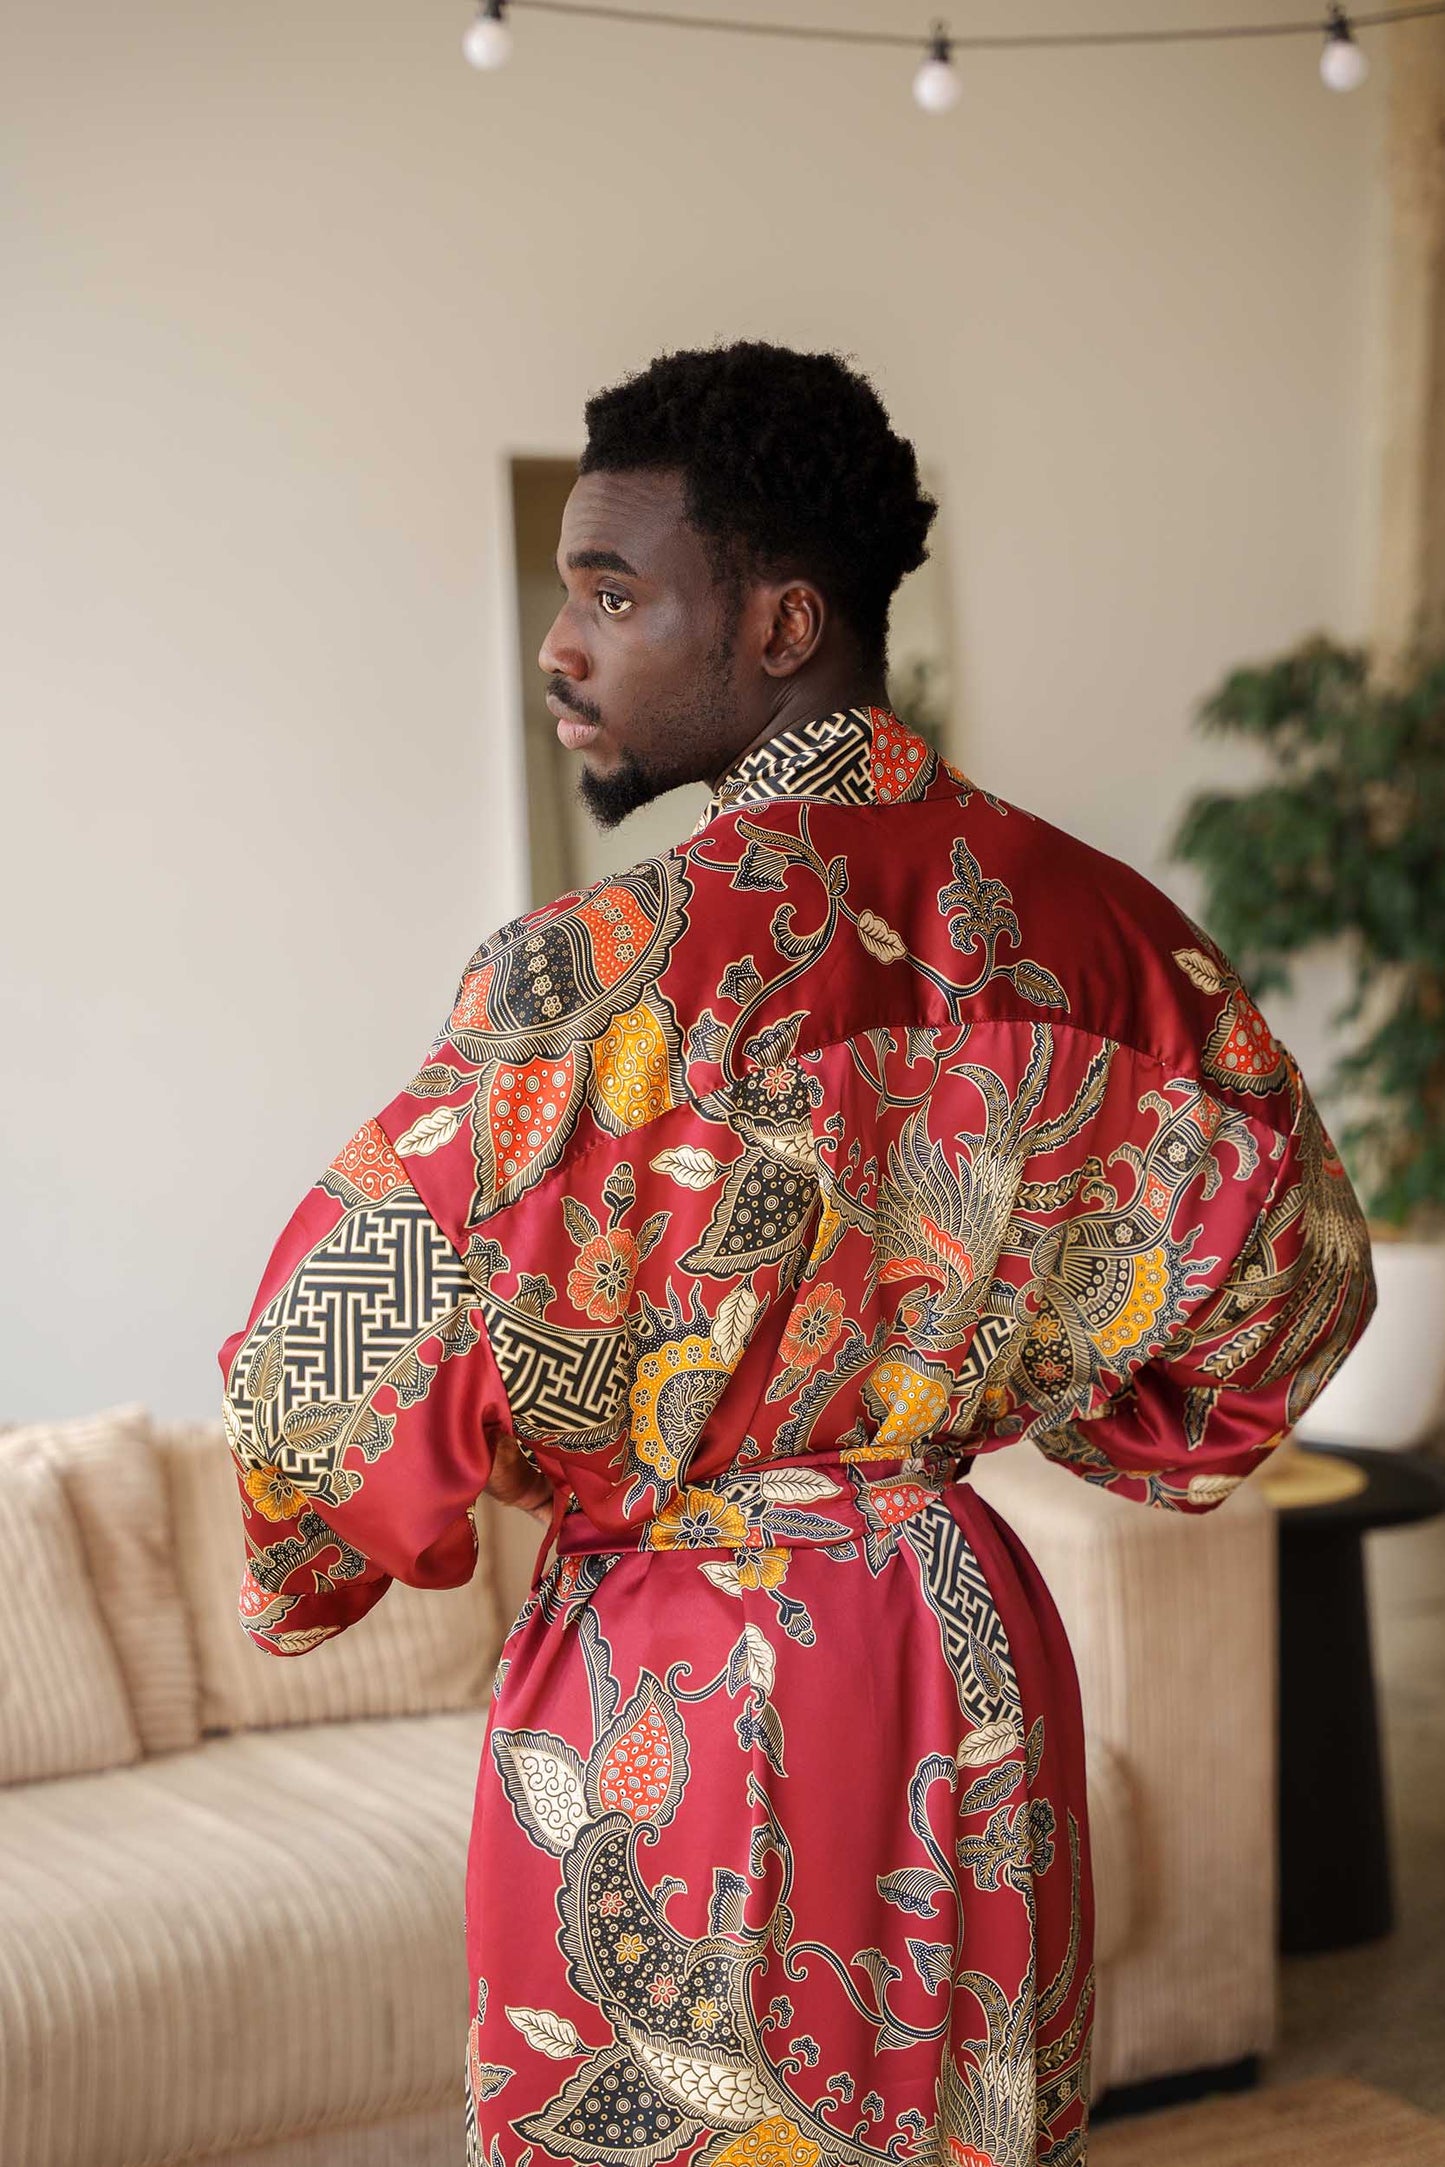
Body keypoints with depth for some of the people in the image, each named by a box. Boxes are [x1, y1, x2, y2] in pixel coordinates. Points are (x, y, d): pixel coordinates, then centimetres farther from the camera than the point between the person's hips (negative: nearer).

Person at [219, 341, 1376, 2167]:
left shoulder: (615, 968, -21)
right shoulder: (1100, 924, -3)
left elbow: (340, 1358, -22)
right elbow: (1295, 1274, 8)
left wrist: (318, 1569, 0)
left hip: (672, 1691, -5)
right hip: (976, 1659, 6)